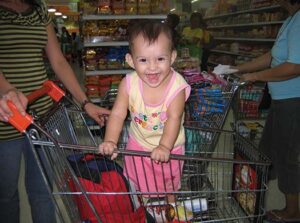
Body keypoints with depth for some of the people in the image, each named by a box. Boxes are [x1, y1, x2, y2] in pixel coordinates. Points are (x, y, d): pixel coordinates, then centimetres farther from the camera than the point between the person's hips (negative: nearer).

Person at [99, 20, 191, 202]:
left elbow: (174, 118, -33)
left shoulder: (177, 86, -29)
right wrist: (110, 141, -34)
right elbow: (118, 114, -20)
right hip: (138, 143, 2)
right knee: (140, 183, 26)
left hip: (169, 146, -2)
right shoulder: (129, 84, -23)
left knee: (169, 184, 23)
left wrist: (164, 146, -47)